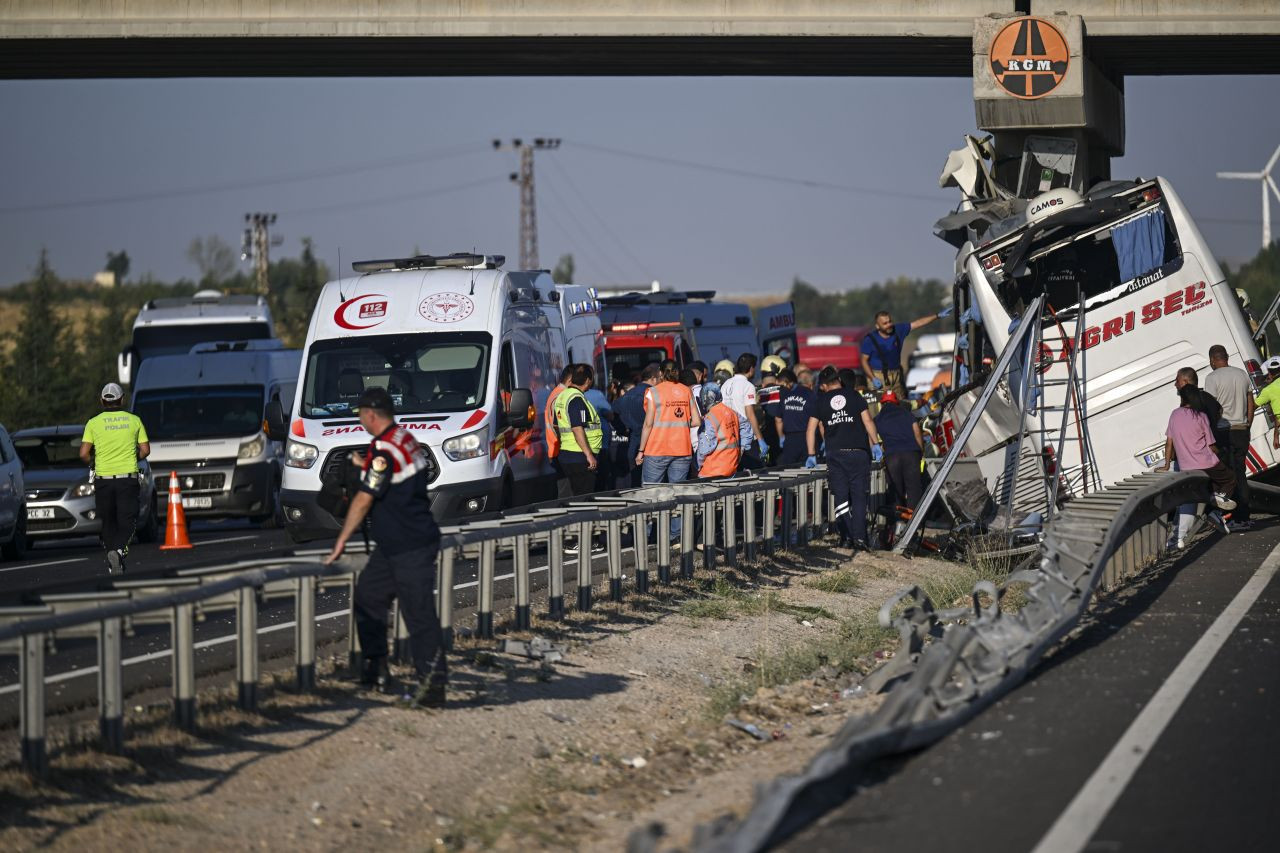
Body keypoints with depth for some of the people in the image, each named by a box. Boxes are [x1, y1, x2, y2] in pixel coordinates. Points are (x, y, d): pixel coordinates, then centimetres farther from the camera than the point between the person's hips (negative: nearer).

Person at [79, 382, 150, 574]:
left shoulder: (94, 422, 0)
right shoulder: (134, 420, 2)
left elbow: (84, 454, -6)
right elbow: (145, 450, 4)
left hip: (103, 479, 1)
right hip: (128, 479, -1)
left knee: (108, 522, 13)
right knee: (127, 522, 0)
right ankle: (119, 550, -28)